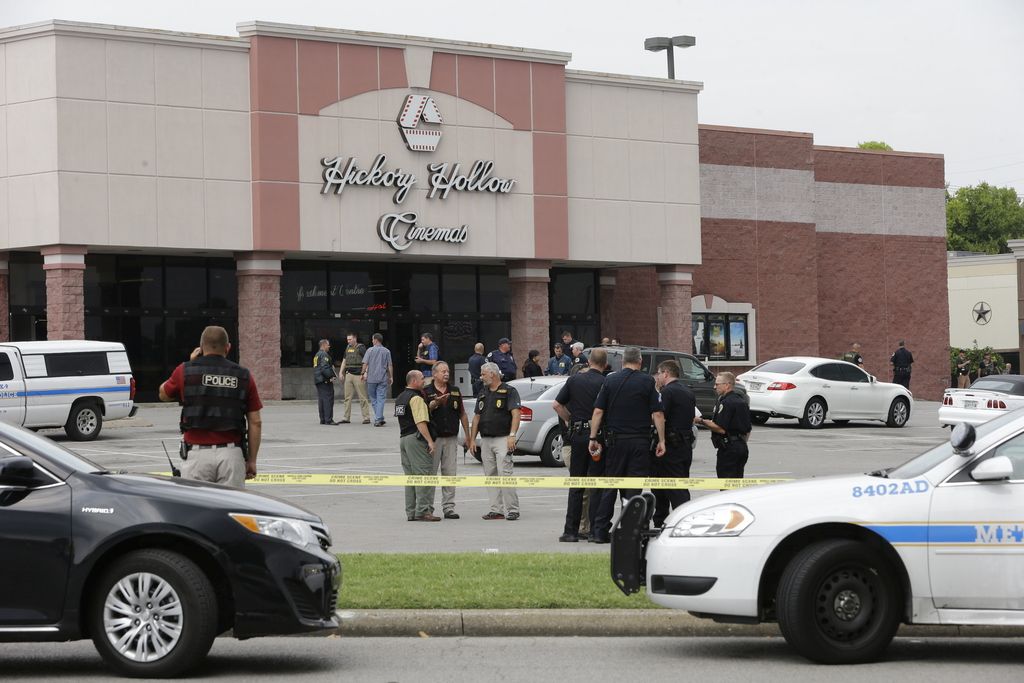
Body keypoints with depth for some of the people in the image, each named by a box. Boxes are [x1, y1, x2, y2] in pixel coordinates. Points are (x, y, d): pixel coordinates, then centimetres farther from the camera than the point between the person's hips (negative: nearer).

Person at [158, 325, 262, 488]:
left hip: (198, 453, -1)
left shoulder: (186, 371, 2)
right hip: (232, 454, 1)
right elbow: (255, 422, 5)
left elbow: (164, 394, 22)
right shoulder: (243, 376, 6)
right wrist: (251, 460, 12)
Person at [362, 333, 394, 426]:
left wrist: (363, 374, 6)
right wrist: (391, 377, 10)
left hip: (371, 378, -1)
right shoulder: (386, 351, 2)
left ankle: (379, 418, 13)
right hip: (383, 378, 1)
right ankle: (378, 419, -9)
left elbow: (365, 363, -4)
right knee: (381, 399, 0)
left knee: (373, 399, 12)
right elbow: (390, 365, 2)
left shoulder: (370, 350, -3)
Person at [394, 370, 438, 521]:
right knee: (424, 475, -8)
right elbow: (421, 422, -20)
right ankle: (423, 511, -12)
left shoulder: (400, 398, 17)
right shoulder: (416, 398, -13)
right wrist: (430, 441, -21)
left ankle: (411, 512, 11)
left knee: (410, 476, 11)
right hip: (416, 438, -10)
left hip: (403, 439, 10)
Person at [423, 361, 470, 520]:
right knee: (430, 474, -1)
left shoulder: (455, 391, 12)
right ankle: (428, 508, 5)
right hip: (433, 439, -4)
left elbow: (462, 414, 16)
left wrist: (467, 435, 13)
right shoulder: (426, 392, -1)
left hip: (451, 438, 4)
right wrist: (434, 403, -29)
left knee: (450, 474, 4)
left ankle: (449, 507, 8)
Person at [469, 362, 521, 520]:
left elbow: (515, 414, -10)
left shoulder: (509, 392, -2)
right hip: (485, 440, 7)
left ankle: (512, 510, -10)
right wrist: (472, 439, 12)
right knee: (490, 476, 6)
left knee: (505, 474, -13)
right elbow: (476, 417, 20)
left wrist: (512, 435, -20)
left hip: (502, 439, -7)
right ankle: (497, 510, 9)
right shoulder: (482, 394, 18)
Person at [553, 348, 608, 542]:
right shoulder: (605, 383, -6)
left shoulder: (574, 380, 4)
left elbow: (557, 405, 4)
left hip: (578, 434, 3)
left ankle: (571, 531, 6)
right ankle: (596, 530, 1)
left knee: (576, 485, 9)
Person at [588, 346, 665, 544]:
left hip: (615, 440, 2)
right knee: (633, 488, 2)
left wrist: (593, 438, 4)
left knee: (609, 486, 8)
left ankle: (599, 530, 7)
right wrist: (661, 440, -1)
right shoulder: (647, 381, -2)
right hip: (640, 442, -2)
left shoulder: (610, 380, 3)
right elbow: (657, 414, -6)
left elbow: (598, 412, 0)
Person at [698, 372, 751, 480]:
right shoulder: (741, 401, 16)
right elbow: (747, 430, 20)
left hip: (728, 448, -10)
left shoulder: (726, 403, -15)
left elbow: (721, 429, -21)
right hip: (741, 446, 10)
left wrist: (702, 421, -14)